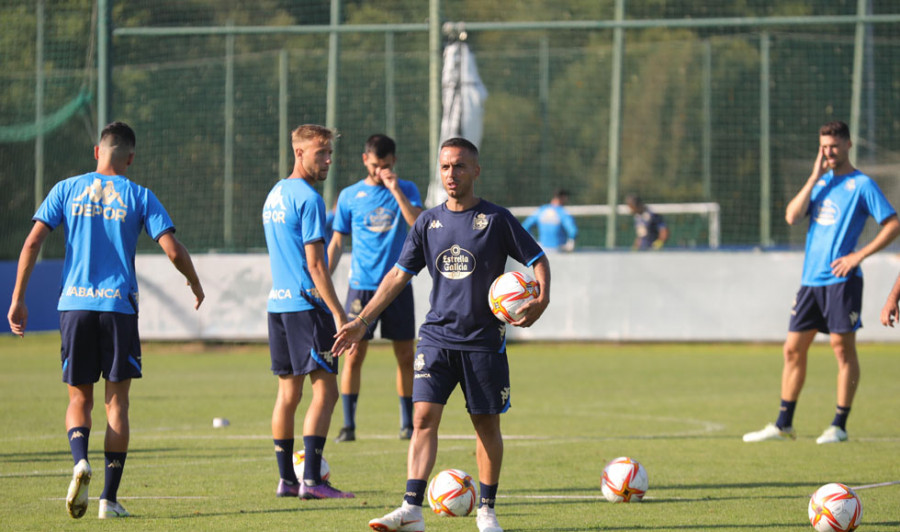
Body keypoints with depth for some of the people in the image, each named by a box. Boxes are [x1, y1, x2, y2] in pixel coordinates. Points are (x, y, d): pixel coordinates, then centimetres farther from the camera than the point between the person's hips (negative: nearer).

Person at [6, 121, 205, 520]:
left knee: (79, 398, 12)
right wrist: (195, 285, 16)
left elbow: (33, 242, -1)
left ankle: (80, 461, -18)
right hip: (118, 306, -1)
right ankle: (109, 498, 0)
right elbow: (173, 251, -4)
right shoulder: (138, 196, 2)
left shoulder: (67, 190, 6)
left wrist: (17, 300, 4)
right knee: (117, 401, 5)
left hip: (74, 304, 1)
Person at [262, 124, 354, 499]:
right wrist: (338, 313, -15)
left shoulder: (274, 195, 17)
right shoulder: (308, 198, -12)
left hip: (277, 301, 9)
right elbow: (315, 263, -16)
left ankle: (286, 479, 11)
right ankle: (311, 480, -14)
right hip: (306, 303, -9)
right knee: (324, 390, -8)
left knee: (288, 391, 11)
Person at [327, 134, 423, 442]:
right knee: (354, 354, -5)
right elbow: (336, 243, 9)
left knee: (405, 355, 3)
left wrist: (395, 189, -17)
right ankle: (348, 425, -1)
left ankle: (407, 423, 13)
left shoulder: (407, 191, 4)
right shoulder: (350, 196, 5)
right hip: (362, 286, 0)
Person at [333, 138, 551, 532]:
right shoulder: (429, 222, 7)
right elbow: (399, 274, 11)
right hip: (437, 335, 2)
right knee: (424, 417, -11)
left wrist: (541, 299, -18)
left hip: (484, 340, -2)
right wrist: (362, 322, 7)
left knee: (487, 424, 5)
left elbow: (537, 260, 2)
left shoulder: (496, 219, -3)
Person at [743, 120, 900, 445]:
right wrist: (814, 178, -3)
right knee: (793, 349, 6)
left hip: (842, 281, -7)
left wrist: (859, 255, -14)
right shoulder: (821, 182, 15)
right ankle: (783, 424, 12)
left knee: (843, 348, -4)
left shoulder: (862, 185, -4)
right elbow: (792, 216, 2)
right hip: (811, 280, 7)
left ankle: (839, 426, 1)